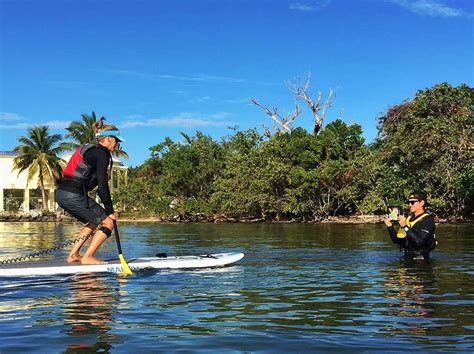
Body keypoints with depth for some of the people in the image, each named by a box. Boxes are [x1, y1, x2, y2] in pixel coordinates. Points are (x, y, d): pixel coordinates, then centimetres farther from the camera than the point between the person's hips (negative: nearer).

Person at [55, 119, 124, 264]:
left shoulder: (88, 149, 23)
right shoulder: (102, 154, -7)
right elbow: (102, 185, -12)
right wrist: (110, 211, -6)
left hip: (60, 193, 10)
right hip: (74, 195, -10)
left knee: (93, 222, 25)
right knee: (108, 221, 0)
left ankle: (73, 255, 22)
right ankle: (87, 257, -2)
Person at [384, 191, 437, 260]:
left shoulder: (428, 220, -7)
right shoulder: (409, 218, 13)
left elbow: (419, 242, -20)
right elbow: (397, 241, 12)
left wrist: (405, 227, -21)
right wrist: (390, 226, 0)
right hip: (407, 257, 5)